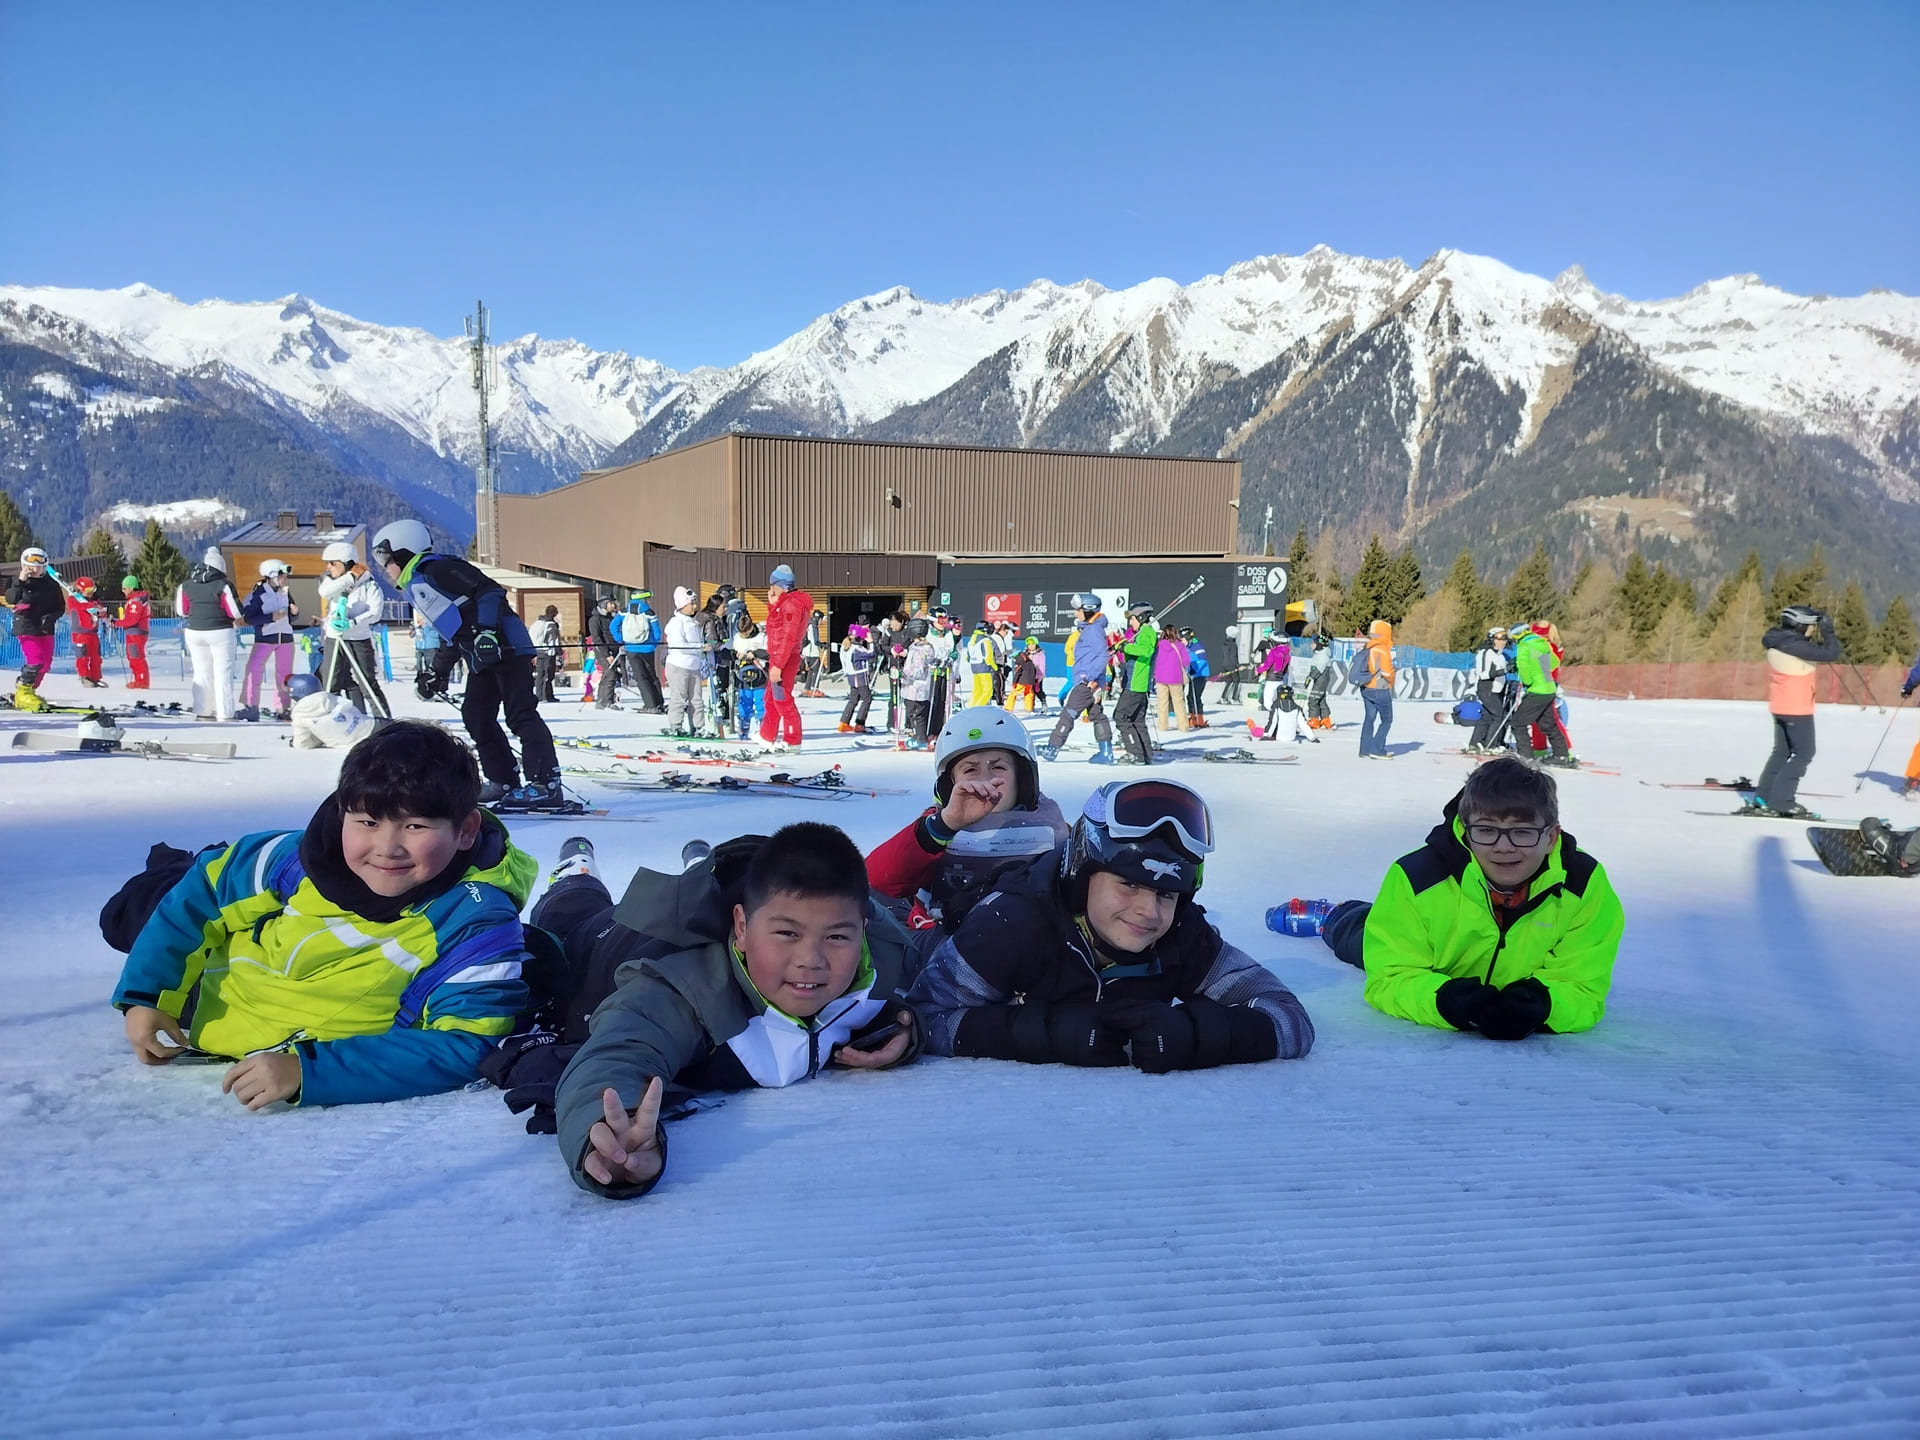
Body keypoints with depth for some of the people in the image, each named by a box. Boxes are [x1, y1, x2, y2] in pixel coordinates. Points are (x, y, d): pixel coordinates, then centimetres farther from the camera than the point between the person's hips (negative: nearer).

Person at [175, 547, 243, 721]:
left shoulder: (187, 585, 3)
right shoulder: (222, 585, -14)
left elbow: (181, 611, 8)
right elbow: (236, 612, -13)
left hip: (194, 632, 5)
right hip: (220, 633, -5)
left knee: (202, 672, 14)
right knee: (223, 673, 1)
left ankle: (203, 711, 17)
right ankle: (224, 713, 0)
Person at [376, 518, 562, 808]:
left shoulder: (434, 569, -6)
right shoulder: (415, 589, 25)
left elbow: (488, 590, -17)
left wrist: (485, 631, -27)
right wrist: (437, 674, 33)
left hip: (505, 646, -10)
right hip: (483, 657, 10)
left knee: (521, 714, -15)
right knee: (475, 716, 8)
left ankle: (546, 784, -20)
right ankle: (504, 781, 12)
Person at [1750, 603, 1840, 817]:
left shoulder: (1778, 642, 4)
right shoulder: (1795, 646, -22)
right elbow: (1831, 654, -23)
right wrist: (1828, 631, -10)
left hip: (1780, 707, 9)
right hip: (1797, 709, -9)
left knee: (1781, 751, 17)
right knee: (1804, 753, 1)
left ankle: (1762, 799, 17)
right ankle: (1781, 801, -2)